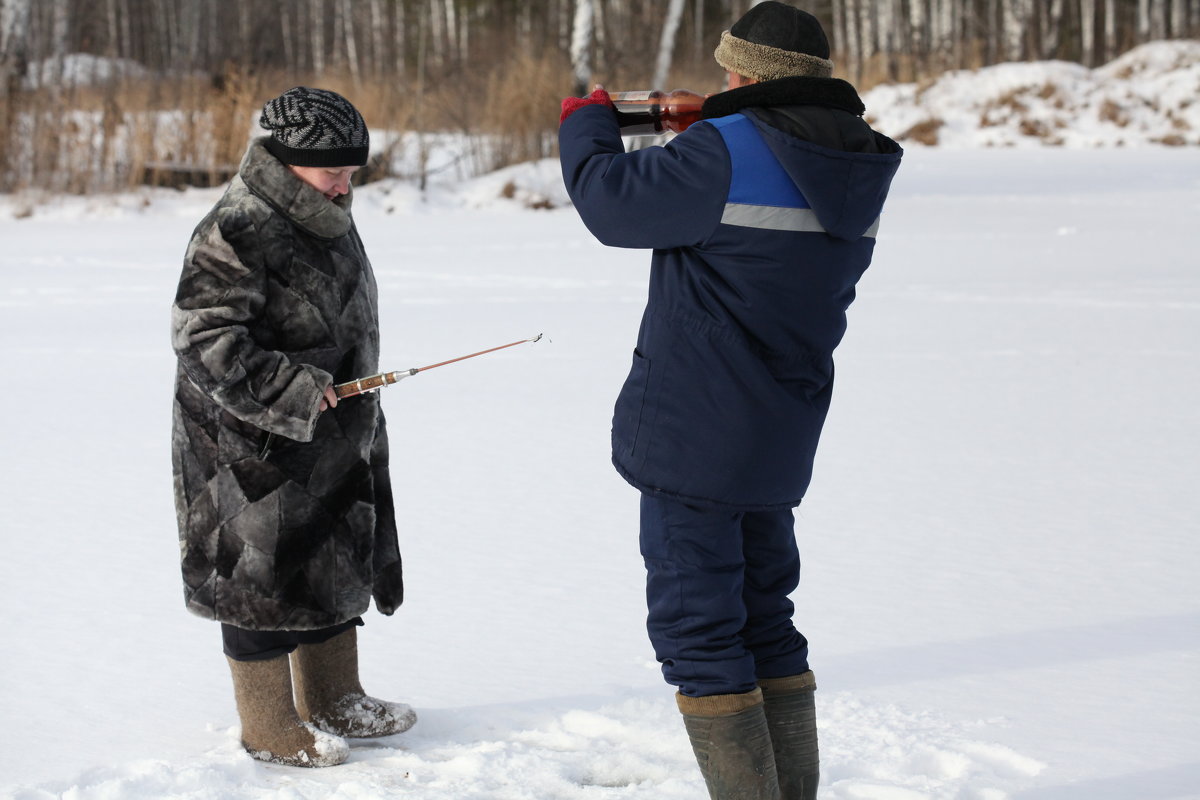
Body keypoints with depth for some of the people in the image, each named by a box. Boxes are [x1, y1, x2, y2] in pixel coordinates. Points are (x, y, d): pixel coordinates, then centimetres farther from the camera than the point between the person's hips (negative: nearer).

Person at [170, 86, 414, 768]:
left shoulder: (329, 221, 11)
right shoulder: (236, 231, -19)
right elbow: (204, 335, -24)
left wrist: (355, 405, 23)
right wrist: (291, 392, -25)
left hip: (333, 442, 10)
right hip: (254, 451, -9)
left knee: (337, 565, 17)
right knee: (265, 577, -1)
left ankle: (334, 702, 32)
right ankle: (270, 726, 11)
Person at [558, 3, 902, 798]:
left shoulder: (727, 153, -18)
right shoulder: (855, 173, 7)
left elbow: (613, 202, -9)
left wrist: (587, 126, 11)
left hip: (693, 436, -8)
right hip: (780, 443, 8)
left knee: (699, 631, 1)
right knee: (766, 625, 20)